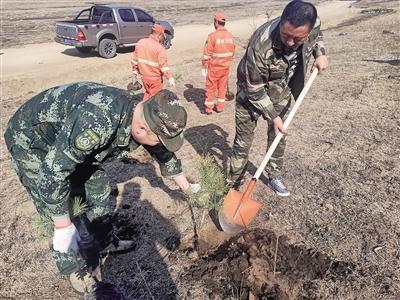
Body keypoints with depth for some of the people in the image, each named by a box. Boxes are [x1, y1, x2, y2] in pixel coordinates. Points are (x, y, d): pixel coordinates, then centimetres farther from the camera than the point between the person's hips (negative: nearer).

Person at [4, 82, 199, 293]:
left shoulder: (141, 116, -13)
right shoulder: (97, 122, -42)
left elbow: (162, 151, 5)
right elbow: (54, 170, -36)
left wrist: (184, 184, 19)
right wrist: (63, 225, -26)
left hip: (71, 141, 7)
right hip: (30, 141, -7)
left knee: (98, 189, 9)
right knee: (62, 216, -7)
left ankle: (107, 243, 31)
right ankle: (74, 270, 17)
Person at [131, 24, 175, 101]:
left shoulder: (140, 43, -1)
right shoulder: (159, 48, -19)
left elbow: (134, 60, 5)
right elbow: (164, 65, -23)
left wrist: (135, 74, 14)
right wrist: (170, 78, -18)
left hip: (144, 76, 5)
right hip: (155, 78, -5)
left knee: (148, 92, 28)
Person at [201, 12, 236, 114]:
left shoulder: (212, 36, -16)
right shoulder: (230, 36, -1)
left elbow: (207, 54, -14)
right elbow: (232, 52, 7)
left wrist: (204, 67, -5)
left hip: (214, 67, -4)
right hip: (226, 67, 5)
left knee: (211, 88, 8)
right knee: (222, 87, 15)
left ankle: (209, 108, 15)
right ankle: (220, 107, 24)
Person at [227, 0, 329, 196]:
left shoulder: (314, 24, -22)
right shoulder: (261, 46, -39)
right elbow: (255, 90, -26)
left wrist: (320, 53, -7)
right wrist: (273, 116, -22)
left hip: (282, 91, 5)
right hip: (252, 93, -5)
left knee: (279, 137, 14)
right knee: (243, 142, 2)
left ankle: (274, 178, 33)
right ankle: (233, 186, 18)